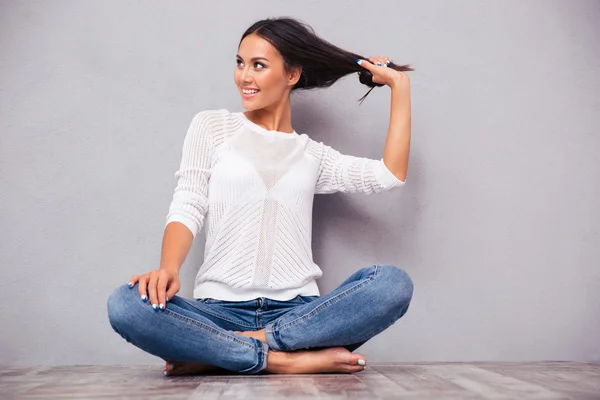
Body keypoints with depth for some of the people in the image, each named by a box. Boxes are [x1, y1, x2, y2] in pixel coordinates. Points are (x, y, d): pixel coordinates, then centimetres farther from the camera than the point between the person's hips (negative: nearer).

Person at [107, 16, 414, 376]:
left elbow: (390, 176, 3)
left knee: (394, 282, -26)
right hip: (220, 309, -1)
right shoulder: (212, 126, 12)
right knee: (126, 304, -29)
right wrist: (168, 269, -20)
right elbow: (187, 209, 1)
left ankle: (217, 355, -22)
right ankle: (288, 360, -24)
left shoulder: (313, 155, 17)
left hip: (300, 312, 2)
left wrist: (400, 85, 7)